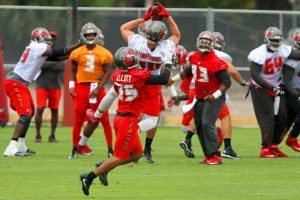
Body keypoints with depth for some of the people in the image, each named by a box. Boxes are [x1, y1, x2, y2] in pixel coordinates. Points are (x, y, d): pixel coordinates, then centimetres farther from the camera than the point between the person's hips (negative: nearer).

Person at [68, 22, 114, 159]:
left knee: (104, 119, -1)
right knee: (78, 120, 4)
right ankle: (75, 149, 13)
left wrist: (98, 88, -11)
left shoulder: (104, 53, -2)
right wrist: (71, 85, 1)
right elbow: (73, 70, 13)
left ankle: (110, 149, 5)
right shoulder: (77, 53, 5)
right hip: (81, 87, 1)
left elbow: (108, 72, -3)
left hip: (97, 88, -1)